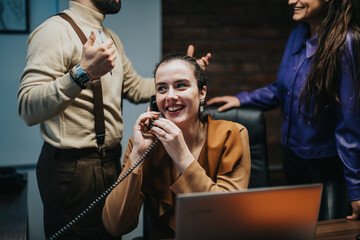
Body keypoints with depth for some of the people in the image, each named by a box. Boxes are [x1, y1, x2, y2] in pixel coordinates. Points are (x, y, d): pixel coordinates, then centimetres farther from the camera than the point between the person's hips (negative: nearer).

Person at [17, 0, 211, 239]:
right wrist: (83, 73, -37)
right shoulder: (55, 30, -15)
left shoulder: (111, 38, 13)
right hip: (73, 165, -8)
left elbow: (136, 88, 22)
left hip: (111, 160, 9)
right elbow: (28, 109, -25)